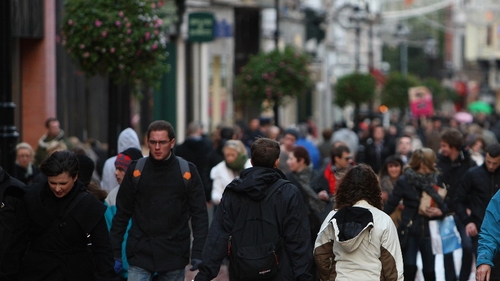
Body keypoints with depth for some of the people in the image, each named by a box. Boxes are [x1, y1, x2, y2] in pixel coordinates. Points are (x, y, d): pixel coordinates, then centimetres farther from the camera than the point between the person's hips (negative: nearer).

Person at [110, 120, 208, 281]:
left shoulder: (187, 172, -1)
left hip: (174, 254, 0)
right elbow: (122, 213, 5)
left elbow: (199, 215, 0)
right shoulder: (135, 170, 0)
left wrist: (198, 253, -8)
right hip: (140, 254, 0)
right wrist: (115, 253, 2)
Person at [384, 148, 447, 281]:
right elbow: (391, 205, -3)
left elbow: (444, 204, 9)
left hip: (429, 230, 3)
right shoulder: (404, 181, -5)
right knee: (409, 267, -13)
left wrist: (440, 211, -11)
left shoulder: (435, 180, 4)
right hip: (410, 230, -3)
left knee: (429, 270, 5)